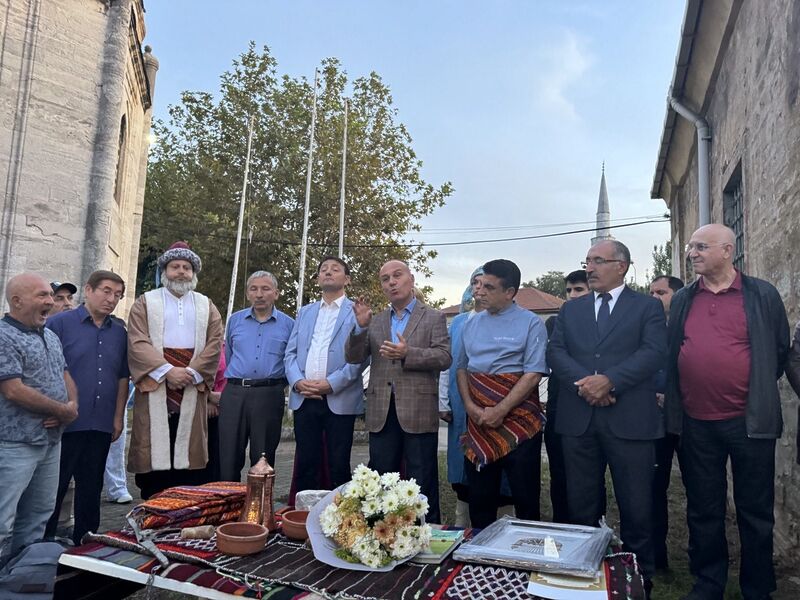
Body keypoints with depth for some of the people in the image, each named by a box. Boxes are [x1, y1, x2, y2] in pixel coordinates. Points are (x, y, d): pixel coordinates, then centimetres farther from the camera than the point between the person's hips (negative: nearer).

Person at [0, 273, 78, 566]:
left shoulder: (51, 337, 11)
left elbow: (65, 375, 17)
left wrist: (72, 406, -4)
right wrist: (62, 410, -11)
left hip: (51, 440, 8)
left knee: (38, 515, 17)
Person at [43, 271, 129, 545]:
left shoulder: (119, 332, 10)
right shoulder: (59, 323, -4)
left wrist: (118, 417, 9)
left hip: (101, 426, 5)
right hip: (64, 425, -4)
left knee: (91, 488, 13)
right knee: (53, 487, 5)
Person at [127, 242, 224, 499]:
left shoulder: (206, 306, 14)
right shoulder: (146, 302, 8)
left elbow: (215, 343, 2)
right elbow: (137, 342, -5)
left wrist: (192, 373, -12)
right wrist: (167, 370, -17)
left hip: (193, 392, 2)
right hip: (155, 388, -1)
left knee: (188, 455, 2)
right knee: (155, 455, -1)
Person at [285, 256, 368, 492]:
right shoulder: (305, 312, 18)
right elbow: (291, 352, 12)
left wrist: (331, 383, -15)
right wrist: (298, 381, -6)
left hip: (340, 400, -4)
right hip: (304, 398, 4)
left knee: (339, 465, 3)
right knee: (305, 463, 9)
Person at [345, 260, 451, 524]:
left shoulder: (433, 318, 5)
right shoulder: (375, 321, 15)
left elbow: (444, 357, -6)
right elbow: (353, 357, 7)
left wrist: (407, 353, -20)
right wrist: (360, 326, -10)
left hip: (418, 411, -3)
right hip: (381, 412, 4)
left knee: (422, 481, 4)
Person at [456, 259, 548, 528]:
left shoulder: (531, 324, -5)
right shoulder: (471, 324, 11)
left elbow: (534, 374, -12)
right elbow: (461, 367, 12)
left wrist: (499, 411, -16)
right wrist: (470, 407, -4)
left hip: (518, 421, -4)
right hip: (477, 423, 5)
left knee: (525, 498, 4)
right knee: (479, 496, 13)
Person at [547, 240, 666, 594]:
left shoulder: (648, 307, 6)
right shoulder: (570, 309, 15)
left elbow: (654, 353, -8)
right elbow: (555, 352, 4)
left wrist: (609, 380, -20)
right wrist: (584, 381, -14)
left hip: (630, 420, -3)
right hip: (578, 419, 3)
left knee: (637, 509, 6)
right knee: (581, 508, 12)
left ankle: (640, 579, 24)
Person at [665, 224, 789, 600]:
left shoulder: (762, 295, -2)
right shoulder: (682, 300, 6)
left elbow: (780, 350, 5)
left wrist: (758, 392, 8)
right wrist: (674, 401, 10)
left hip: (750, 421, -2)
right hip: (696, 423, 3)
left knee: (755, 511, 10)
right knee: (703, 510, 13)